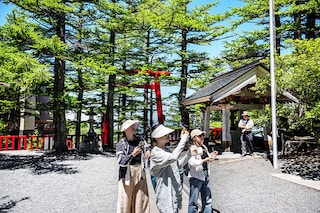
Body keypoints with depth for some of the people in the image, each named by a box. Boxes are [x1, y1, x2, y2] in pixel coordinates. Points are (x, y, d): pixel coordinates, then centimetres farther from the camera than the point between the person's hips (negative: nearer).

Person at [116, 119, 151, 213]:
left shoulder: (140, 139, 0)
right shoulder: (121, 144, -12)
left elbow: (147, 147, 15)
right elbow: (121, 161, -16)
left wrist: (148, 151, -9)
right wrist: (133, 154, -29)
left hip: (140, 171, 4)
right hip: (127, 173, -4)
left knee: (141, 197, 10)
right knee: (126, 198, 4)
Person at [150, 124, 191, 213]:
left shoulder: (167, 150, 10)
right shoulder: (155, 152, -17)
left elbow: (179, 165, 14)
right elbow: (173, 157, -32)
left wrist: (188, 154, 1)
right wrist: (183, 139, -27)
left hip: (176, 190, 8)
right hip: (166, 193, -8)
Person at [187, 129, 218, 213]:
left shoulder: (204, 147, 8)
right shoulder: (192, 149, -14)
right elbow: (192, 162, -26)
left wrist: (211, 155, 2)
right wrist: (205, 160, -30)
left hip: (205, 175, 8)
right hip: (196, 177, -8)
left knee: (207, 199, 18)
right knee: (194, 201, 1)